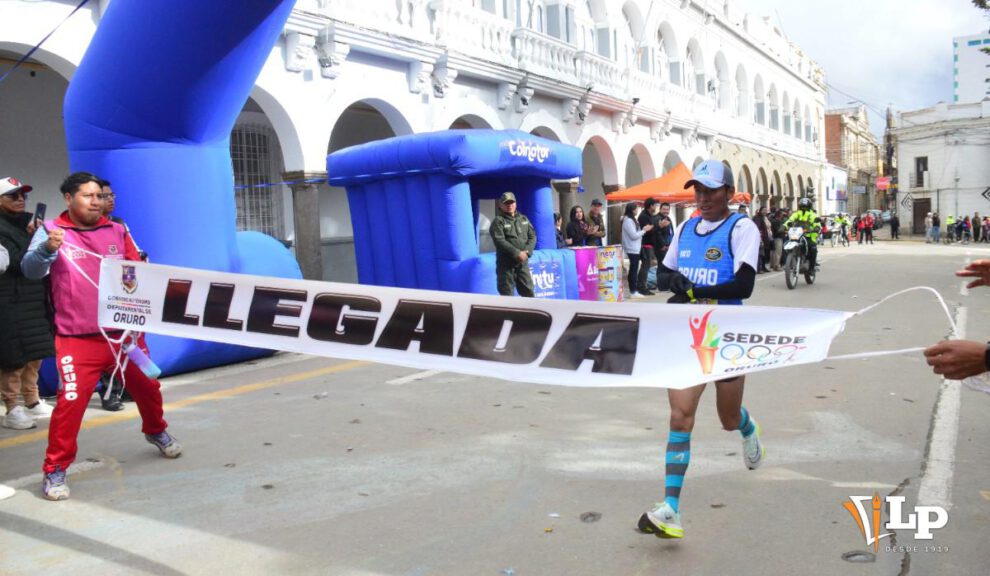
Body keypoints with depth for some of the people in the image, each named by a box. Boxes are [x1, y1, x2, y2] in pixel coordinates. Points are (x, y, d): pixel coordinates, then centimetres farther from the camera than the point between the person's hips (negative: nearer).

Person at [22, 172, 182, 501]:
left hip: (124, 332, 4)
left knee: (147, 387, 16)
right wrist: (47, 249, -36)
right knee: (71, 400, -13)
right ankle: (55, 470, 3)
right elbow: (31, 270, -15)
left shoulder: (117, 231, 7)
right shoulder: (51, 231, -3)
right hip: (78, 338, -4)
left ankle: (156, 432, 45)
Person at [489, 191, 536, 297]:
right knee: (507, 294, -2)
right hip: (506, 262, -5)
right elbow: (500, 241, -15)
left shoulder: (523, 219, 14)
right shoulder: (498, 221, -5)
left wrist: (527, 251, -10)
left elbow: (532, 236, 8)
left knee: (528, 291, 9)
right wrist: (517, 253, -20)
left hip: (523, 261, 5)